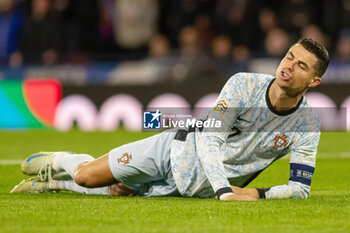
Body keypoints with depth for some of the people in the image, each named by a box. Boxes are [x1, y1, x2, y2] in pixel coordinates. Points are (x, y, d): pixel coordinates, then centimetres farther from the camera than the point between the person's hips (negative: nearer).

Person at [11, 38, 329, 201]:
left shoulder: (307, 126, -19)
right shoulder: (243, 84, -23)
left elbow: (301, 186, -14)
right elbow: (210, 138, -28)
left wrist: (258, 194, -32)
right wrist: (225, 191, -42)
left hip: (200, 189, 1)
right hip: (180, 151, -1)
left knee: (116, 190, 6)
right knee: (87, 175, 1)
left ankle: (55, 182, 35)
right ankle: (57, 162, 38)